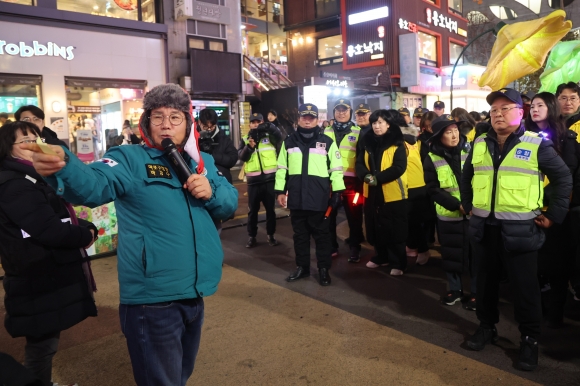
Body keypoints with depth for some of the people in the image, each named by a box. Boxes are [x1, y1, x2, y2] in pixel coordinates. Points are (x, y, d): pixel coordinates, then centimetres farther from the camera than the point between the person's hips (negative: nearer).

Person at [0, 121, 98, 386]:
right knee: (42, 346, 4)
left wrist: (86, 227, -3)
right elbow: (51, 231, -26)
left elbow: (62, 217, 16)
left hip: (46, 279, 10)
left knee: (44, 344, 22)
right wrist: (87, 235, -10)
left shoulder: (32, 178, 15)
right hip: (39, 284, -10)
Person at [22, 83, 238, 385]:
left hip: (195, 291, 6)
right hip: (153, 297, -6)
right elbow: (94, 185, -29)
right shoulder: (129, 159, -9)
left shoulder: (203, 163, 9)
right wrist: (63, 166, -51)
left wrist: (212, 192, -13)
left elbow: (230, 203, 9)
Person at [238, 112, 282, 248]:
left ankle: (271, 235, 23)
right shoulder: (245, 139, 7)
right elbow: (241, 156, -5)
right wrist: (249, 147, -21)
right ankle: (252, 236, 22)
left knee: (270, 209, 10)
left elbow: (279, 135, -20)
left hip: (270, 179, -1)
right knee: (253, 210, 9)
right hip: (253, 180, 1)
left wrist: (267, 127, -32)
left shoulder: (270, 136, 2)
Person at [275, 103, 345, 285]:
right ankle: (302, 267, 26)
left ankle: (324, 269, 19)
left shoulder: (327, 142, 2)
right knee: (300, 234, 13)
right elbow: (281, 168, 10)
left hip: (319, 198, -2)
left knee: (322, 234, 7)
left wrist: (337, 192, -3)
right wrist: (280, 191, 6)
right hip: (296, 198, 3)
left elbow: (336, 168, 1)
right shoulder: (289, 142, 9)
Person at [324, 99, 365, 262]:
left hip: (351, 180, -2)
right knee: (329, 215, 9)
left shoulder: (358, 132, 4)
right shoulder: (326, 132, 12)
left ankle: (355, 248, 17)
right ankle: (331, 246, 23)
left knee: (354, 216, 3)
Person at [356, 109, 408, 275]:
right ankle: (381, 257, 29)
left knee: (394, 230, 1)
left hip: (393, 192, -5)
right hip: (372, 192, 5)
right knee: (376, 227, 11)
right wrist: (366, 176, -17)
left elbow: (399, 167, -15)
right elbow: (359, 164, 5)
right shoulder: (367, 142, 9)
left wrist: (377, 178, -22)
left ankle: (397, 263, 13)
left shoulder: (397, 143, -6)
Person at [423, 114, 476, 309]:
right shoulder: (432, 159, -4)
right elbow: (434, 189, -8)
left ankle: (476, 292, 23)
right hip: (448, 215, 0)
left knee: (475, 253, 6)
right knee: (451, 254, 11)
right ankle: (454, 289, 29)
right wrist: (457, 205, -19)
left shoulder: (469, 151, -3)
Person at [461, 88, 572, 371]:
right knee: (485, 281, 14)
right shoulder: (480, 144, 8)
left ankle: (530, 338, 22)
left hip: (520, 230, -4)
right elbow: (466, 176, 21)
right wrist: (468, 205, 14)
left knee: (525, 287, 5)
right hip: (484, 228, 4)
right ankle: (487, 326, 32)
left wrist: (554, 214, -3)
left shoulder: (537, 145, -5)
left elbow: (564, 178, 0)